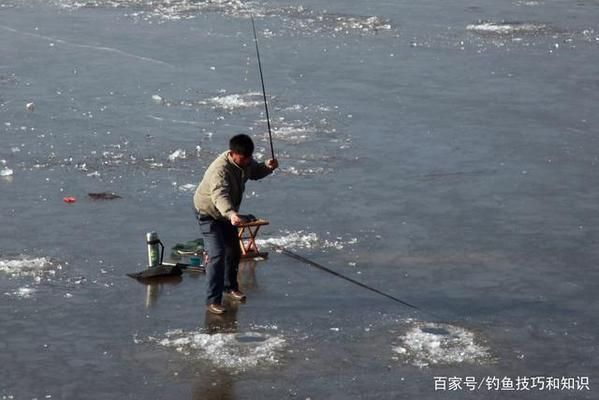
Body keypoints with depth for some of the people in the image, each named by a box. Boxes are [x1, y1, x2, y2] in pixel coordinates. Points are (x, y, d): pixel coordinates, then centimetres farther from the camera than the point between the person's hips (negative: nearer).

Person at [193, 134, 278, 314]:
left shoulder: (245, 161, -14)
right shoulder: (220, 170, -39)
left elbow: (255, 172, 9)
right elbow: (219, 196, -56)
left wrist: (267, 167, -14)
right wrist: (231, 214, -75)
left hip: (227, 213, 8)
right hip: (209, 213, -8)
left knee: (233, 251, 20)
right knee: (217, 255, -19)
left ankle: (230, 286, 43)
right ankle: (213, 300, -16)